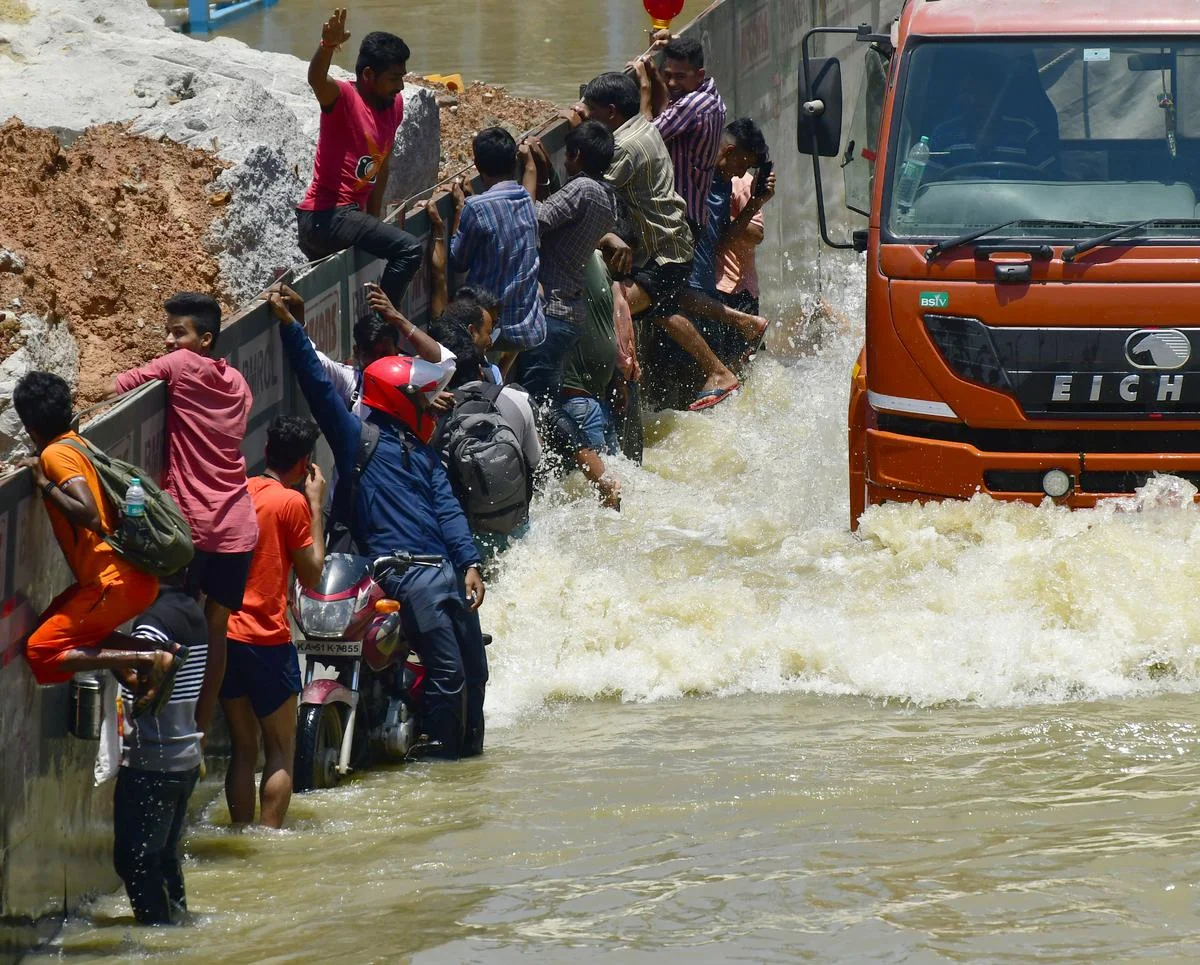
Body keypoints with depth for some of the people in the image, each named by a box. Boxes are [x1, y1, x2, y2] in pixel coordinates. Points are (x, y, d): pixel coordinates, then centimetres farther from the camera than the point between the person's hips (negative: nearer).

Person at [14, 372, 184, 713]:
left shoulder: (55, 455, -12)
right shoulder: (75, 443, 14)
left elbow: (89, 515, -26)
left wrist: (45, 485, -16)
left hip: (115, 582, -9)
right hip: (132, 574, 9)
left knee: (40, 653, -9)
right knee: (55, 626, 24)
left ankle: (152, 660, -16)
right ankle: (161, 652, 8)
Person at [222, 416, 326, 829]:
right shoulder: (292, 503, -10)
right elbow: (311, 575, -3)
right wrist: (316, 506, 0)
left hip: (223, 635, 6)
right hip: (266, 639, -6)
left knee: (242, 747, 13)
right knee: (281, 751, 2)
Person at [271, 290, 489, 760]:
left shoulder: (422, 452, 24)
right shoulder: (357, 436, 5)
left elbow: (447, 508, 14)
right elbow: (318, 386, -2)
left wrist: (470, 563, 1)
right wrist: (289, 326, -7)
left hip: (447, 570, 7)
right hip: (407, 573, -7)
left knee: (474, 671, 11)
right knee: (448, 671, -13)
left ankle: (470, 752, 23)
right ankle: (439, 757, -3)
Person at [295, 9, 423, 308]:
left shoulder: (394, 105, 6)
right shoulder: (344, 98, -17)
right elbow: (316, 80, -40)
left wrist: (374, 221, 19)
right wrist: (328, 46, -60)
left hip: (350, 214, 9)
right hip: (325, 217, -9)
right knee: (409, 249, -23)